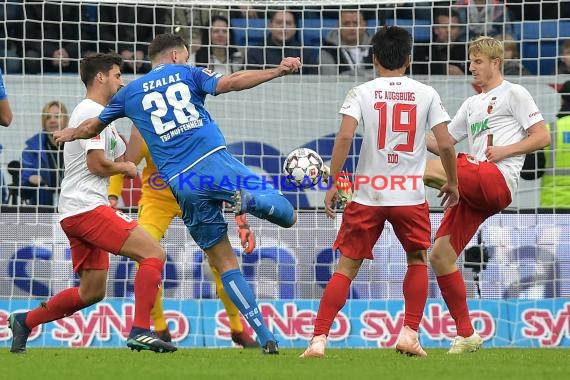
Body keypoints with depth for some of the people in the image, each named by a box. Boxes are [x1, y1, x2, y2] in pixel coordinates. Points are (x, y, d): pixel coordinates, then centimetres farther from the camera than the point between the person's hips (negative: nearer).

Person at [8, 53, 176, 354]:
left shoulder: (100, 114, 24)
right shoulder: (92, 112, -9)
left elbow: (126, 155, 29)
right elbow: (97, 164, -15)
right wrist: (125, 168, 2)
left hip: (75, 213, 11)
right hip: (86, 207, -11)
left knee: (91, 292, 13)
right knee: (153, 253, -17)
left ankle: (25, 322, 19)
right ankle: (140, 331, -24)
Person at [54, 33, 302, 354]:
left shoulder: (131, 92, 20)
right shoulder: (187, 74, 12)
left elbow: (93, 127, 33)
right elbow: (229, 83, -6)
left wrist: (70, 134, 54)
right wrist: (279, 71, -6)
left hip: (180, 183, 3)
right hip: (215, 161, -3)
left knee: (224, 262, 8)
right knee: (287, 215, 0)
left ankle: (266, 336, -1)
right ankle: (251, 198, -33)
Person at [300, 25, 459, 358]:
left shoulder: (362, 93, 1)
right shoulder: (426, 94, 3)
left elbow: (344, 137, -12)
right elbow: (446, 144, -1)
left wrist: (334, 184, -5)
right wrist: (452, 183, 15)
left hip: (367, 194, 0)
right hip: (411, 195, 0)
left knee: (347, 267, 7)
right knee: (418, 259, 22)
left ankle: (319, 339, -3)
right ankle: (410, 334, 12)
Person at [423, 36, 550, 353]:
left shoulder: (513, 94, 7)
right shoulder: (473, 104, 30)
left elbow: (542, 137, 0)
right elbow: (444, 143, 27)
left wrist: (505, 151, -10)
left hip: (497, 180, -8)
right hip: (472, 190, 8)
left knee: (430, 169, -29)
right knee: (440, 255, -2)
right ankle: (466, 334, 3)